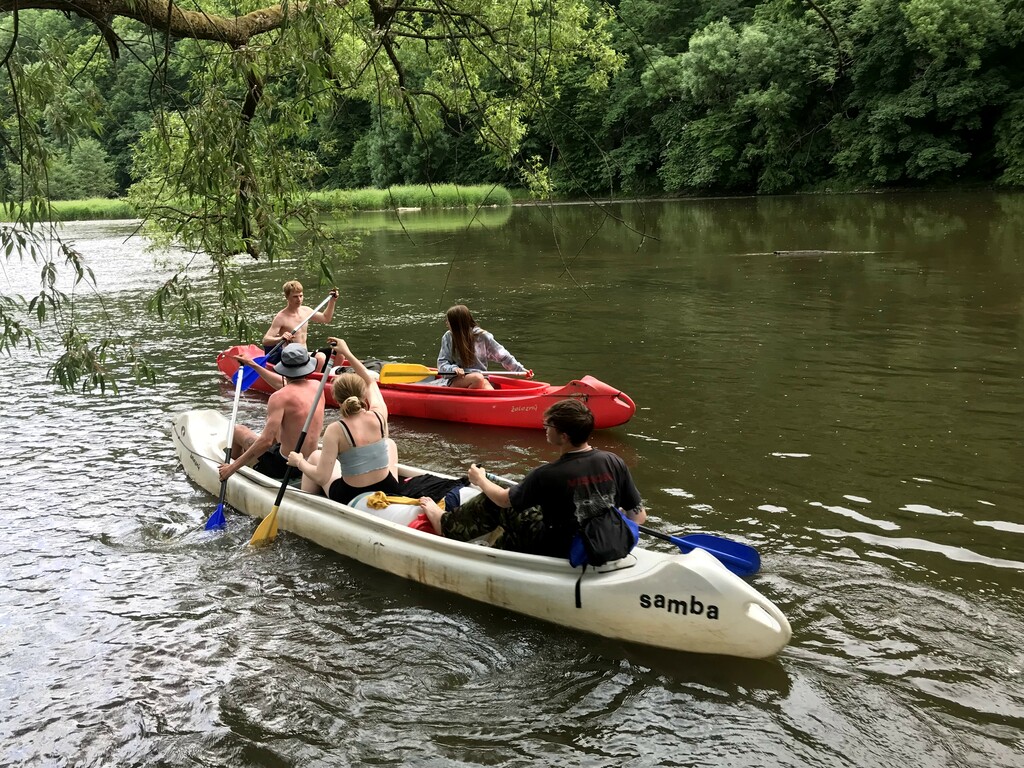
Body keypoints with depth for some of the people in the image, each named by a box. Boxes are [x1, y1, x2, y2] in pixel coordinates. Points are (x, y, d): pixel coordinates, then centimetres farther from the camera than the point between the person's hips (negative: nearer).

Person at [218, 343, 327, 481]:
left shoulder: (280, 397, -22)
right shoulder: (317, 386, -1)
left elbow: (266, 441, -27)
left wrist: (233, 467, -21)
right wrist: (253, 365, 27)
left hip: (284, 465, -7)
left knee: (238, 430, 16)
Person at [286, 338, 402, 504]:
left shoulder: (335, 430, -20)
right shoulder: (379, 415, -9)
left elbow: (321, 478, -19)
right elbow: (371, 382, 12)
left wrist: (299, 462, -1)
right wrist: (347, 353, 18)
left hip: (351, 499, -3)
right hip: (390, 492, 3)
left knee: (316, 456, 25)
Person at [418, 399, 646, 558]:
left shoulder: (547, 475, -25)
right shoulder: (614, 463, -14)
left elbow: (505, 499, -6)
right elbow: (639, 516, -6)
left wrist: (480, 479, 15)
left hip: (559, 553, -6)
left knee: (494, 504, 10)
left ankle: (445, 524, 35)